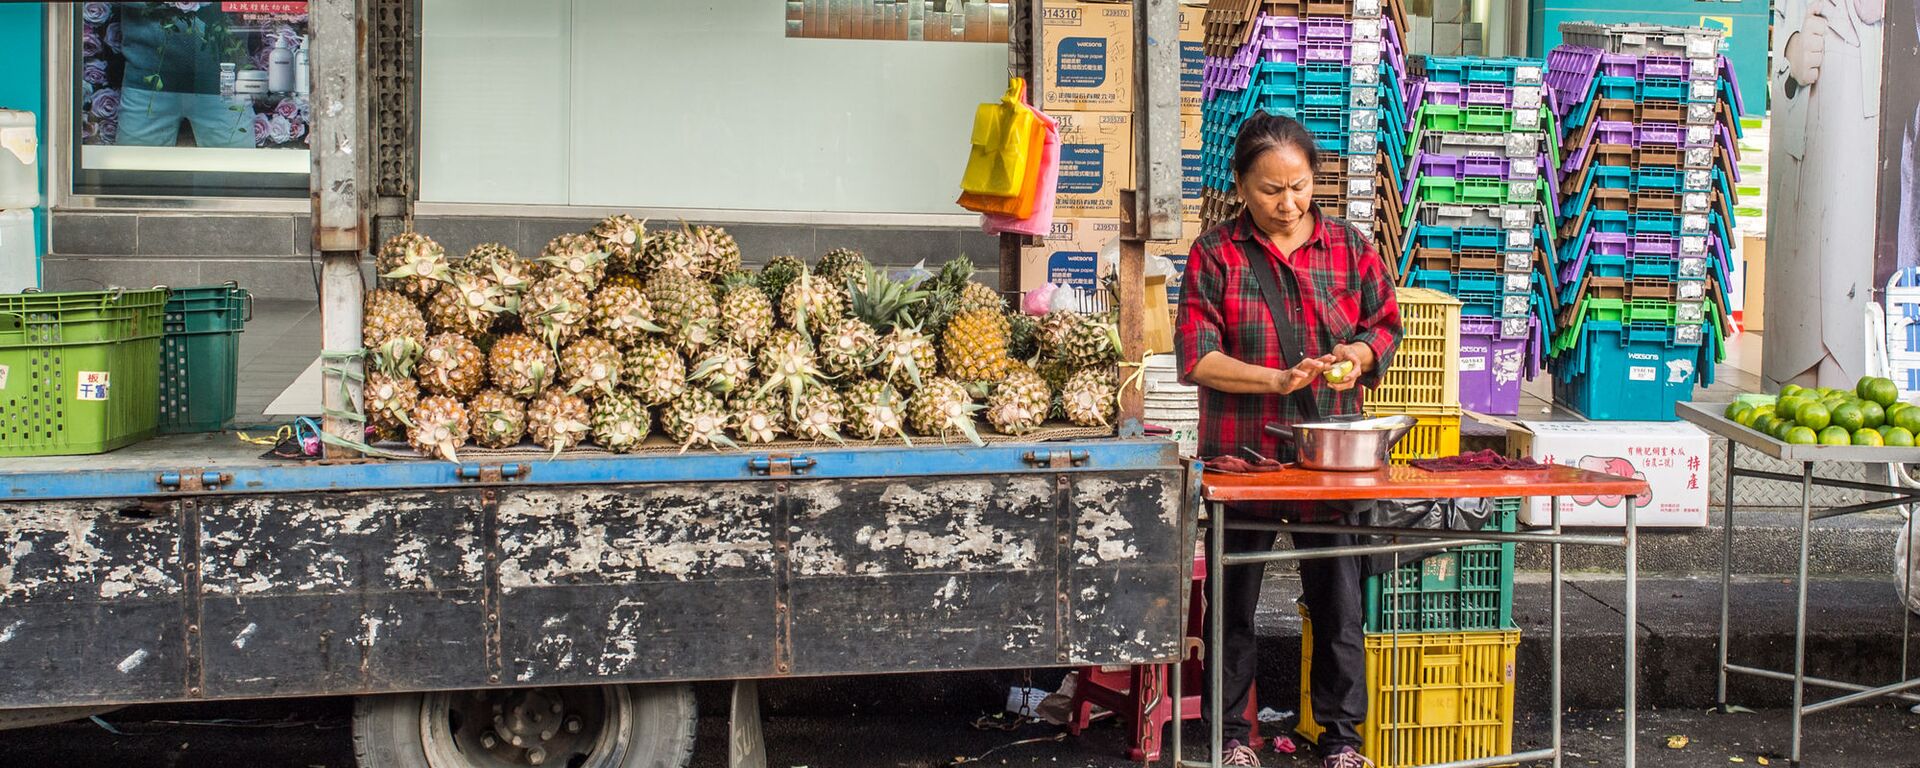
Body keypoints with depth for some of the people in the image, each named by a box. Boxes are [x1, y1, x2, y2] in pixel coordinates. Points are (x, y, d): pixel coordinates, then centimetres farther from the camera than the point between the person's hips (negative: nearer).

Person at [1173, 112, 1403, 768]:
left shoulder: (1349, 246, 5)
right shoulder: (1216, 253, -3)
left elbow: (1386, 322, 14)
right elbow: (1196, 357, -9)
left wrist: (1358, 354, -9)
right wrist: (1279, 379, -21)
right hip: (1241, 452, -1)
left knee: (1336, 595, 6)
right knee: (1234, 595, 8)